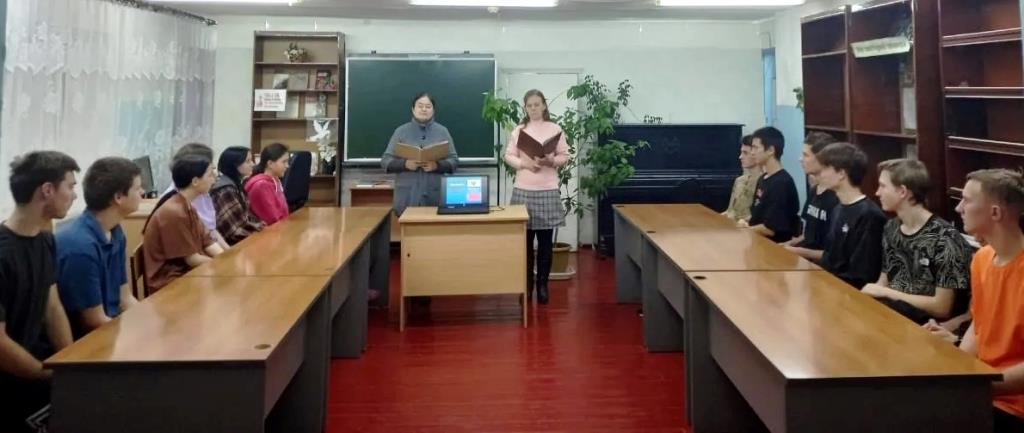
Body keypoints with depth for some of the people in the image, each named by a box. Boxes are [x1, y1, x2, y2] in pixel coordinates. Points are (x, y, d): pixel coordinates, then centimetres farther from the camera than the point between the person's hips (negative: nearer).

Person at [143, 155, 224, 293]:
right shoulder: (174, 212, -20)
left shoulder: (188, 207, 9)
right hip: (171, 282, -8)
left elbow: (208, 242, 5)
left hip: (187, 272, 8)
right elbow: (191, 259, -17)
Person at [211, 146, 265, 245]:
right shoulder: (226, 191, -18)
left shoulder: (237, 185, 11)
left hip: (246, 238, 9)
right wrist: (264, 229, -11)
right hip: (235, 244, -9)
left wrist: (263, 226, -1)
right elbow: (237, 230, -19)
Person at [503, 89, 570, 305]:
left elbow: (565, 156, 3)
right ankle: (526, 284, 14)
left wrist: (551, 161, -16)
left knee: (545, 241, 3)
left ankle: (542, 284, 13)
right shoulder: (519, 129, 6)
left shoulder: (555, 129, 3)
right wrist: (524, 163, -13)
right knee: (525, 240, 3)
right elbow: (508, 155, 5)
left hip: (548, 190, -1)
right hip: (523, 190, 1)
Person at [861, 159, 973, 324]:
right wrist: (867, 293, -9)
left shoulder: (945, 239, -15)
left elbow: (942, 307, -16)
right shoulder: (891, 228, 7)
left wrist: (886, 292, -13)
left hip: (925, 325, -6)